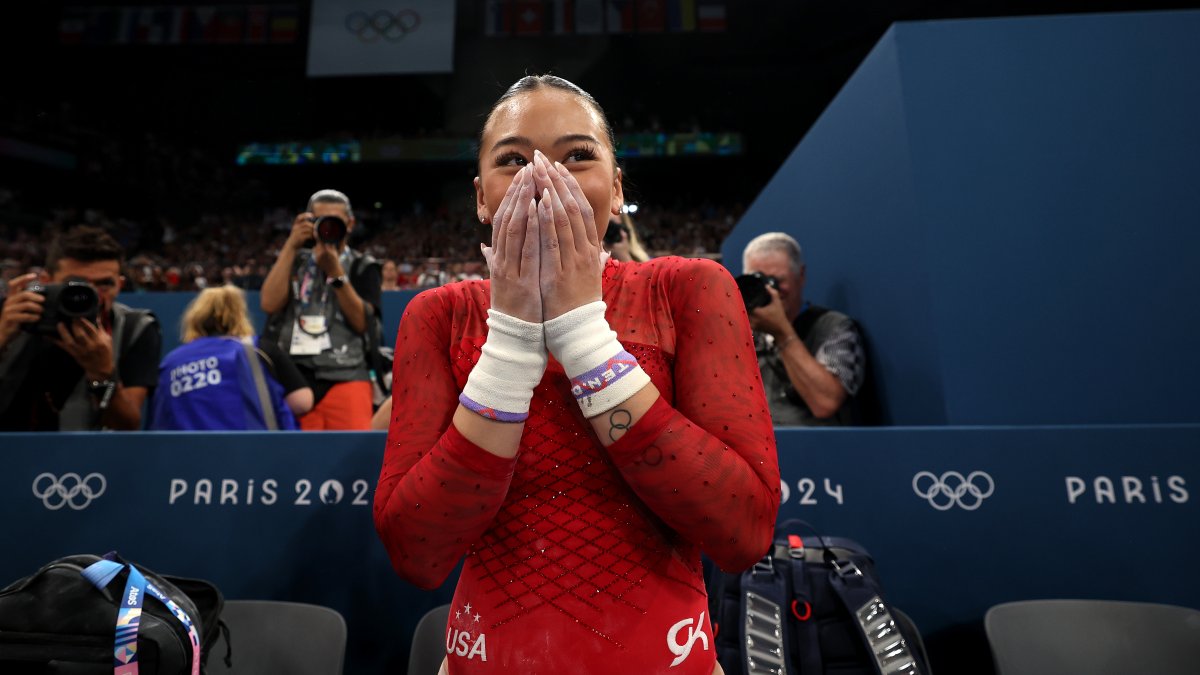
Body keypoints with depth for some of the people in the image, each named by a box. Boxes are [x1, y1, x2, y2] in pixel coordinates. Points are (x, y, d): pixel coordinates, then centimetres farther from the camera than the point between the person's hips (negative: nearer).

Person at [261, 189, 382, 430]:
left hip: (347, 378, -2)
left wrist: (335, 272, -11)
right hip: (292, 378, 2)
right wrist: (291, 245, -1)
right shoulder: (293, 260, 18)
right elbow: (270, 304, 0)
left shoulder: (362, 267, 10)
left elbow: (362, 322, -3)